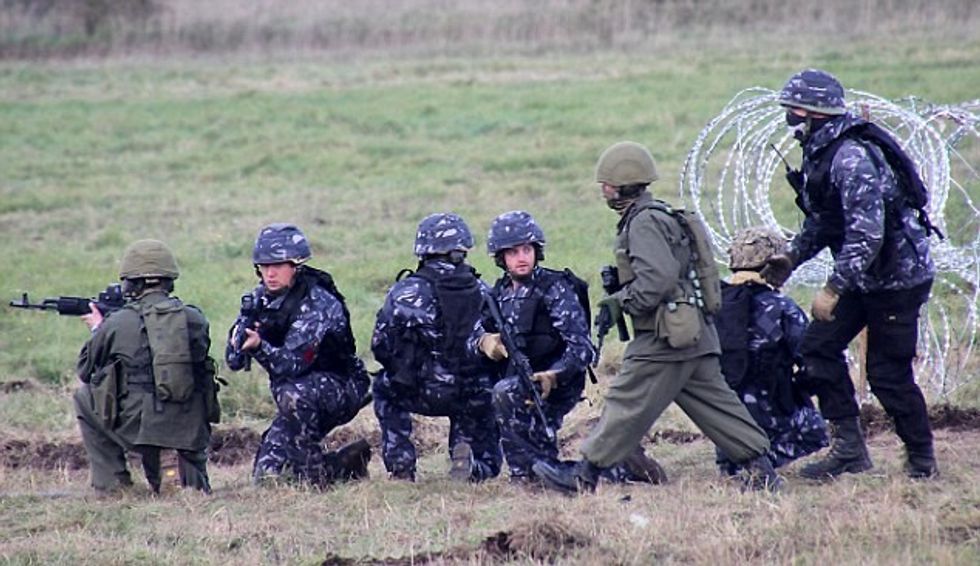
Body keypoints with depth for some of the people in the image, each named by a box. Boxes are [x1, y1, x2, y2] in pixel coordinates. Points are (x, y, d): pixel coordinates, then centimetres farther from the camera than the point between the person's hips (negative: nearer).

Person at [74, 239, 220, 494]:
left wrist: (98, 330, 32)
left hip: (140, 425, -3)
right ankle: (193, 481, 13)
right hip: (192, 430, 3)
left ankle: (112, 484, 17)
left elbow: (86, 370, 12)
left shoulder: (117, 324, -3)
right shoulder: (194, 319, 5)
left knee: (85, 397, 22)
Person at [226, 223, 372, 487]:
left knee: (294, 395, -39)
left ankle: (315, 475, -25)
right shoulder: (260, 299, -1)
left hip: (342, 389, -7)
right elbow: (234, 361, -5)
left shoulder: (318, 304, -22)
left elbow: (292, 364, -31)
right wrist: (241, 341, -28)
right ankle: (345, 465, 18)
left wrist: (259, 347, -48)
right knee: (266, 476, 0)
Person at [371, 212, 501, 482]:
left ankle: (400, 465, 20)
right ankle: (468, 456, -11)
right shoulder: (483, 293, 4)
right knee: (486, 465, 24)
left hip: (420, 394, -2)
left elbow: (380, 346, 0)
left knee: (385, 387, 32)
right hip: (475, 399, 2)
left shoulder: (404, 292, -4)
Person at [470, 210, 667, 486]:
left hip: (558, 383, -8)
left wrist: (552, 376, -35)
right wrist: (485, 341, -18)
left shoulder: (555, 289, -11)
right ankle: (620, 466, 23)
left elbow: (581, 347, -19)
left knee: (505, 393, -35)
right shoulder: (500, 293, 9)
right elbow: (474, 336, 7)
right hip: (521, 383, 8)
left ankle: (525, 472, -25)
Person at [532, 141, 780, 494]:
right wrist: (619, 299, 16)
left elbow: (658, 278, -26)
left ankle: (585, 475, 0)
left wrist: (623, 303, -12)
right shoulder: (662, 216, 18)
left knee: (627, 404, -4)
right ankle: (760, 470, 8)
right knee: (714, 405, 10)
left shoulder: (644, 223, -14)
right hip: (695, 336, 10)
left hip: (665, 338, -10)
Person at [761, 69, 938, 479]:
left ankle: (922, 460, 15)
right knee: (818, 347, 4)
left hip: (897, 278, -10)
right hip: (865, 279, 10)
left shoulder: (851, 158, -26)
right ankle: (848, 448, 9)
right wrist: (793, 256, 7)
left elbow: (866, 233, -31)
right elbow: (822, 217, 20)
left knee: (887, 374, -2)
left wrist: (834, 288, -29)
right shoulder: (820, 153, 6)